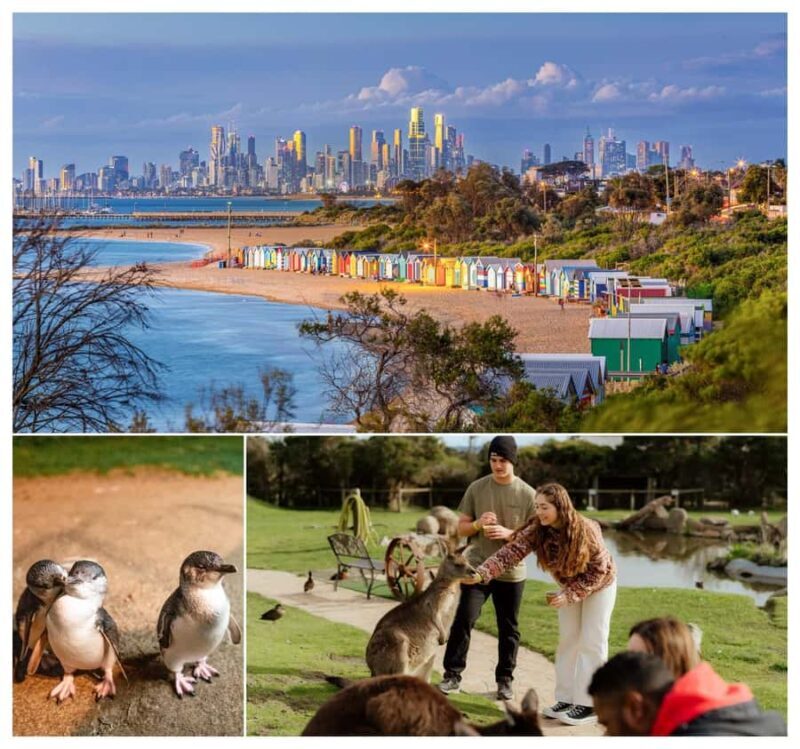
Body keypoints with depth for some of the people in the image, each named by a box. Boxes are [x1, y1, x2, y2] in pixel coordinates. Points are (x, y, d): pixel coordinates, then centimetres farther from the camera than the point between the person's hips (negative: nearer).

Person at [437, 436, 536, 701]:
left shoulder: (527, 494, -4)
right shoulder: (476, 488, 0)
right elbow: (460, 529, 5)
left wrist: (508, 533, -19)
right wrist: (478, 524, -17)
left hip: (511, 572, 0)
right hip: (477, 568, 0)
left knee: (508, 629, 7)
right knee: (463, 619, -10)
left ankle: (505, 679, 20)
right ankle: (452, 674, -1)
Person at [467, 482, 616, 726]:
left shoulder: (585, 530, -34)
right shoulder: (536, 530, -24)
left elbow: (598, 569, -25)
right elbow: (511, 552, -36)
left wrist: (569, 595, -31)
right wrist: (481, 573, -51)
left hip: (599, 584, -5)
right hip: (570, 585, 5)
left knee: (591, 642, -4)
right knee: (567, 641, 8)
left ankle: (588, 705, 1)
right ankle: (566, 699, 16)